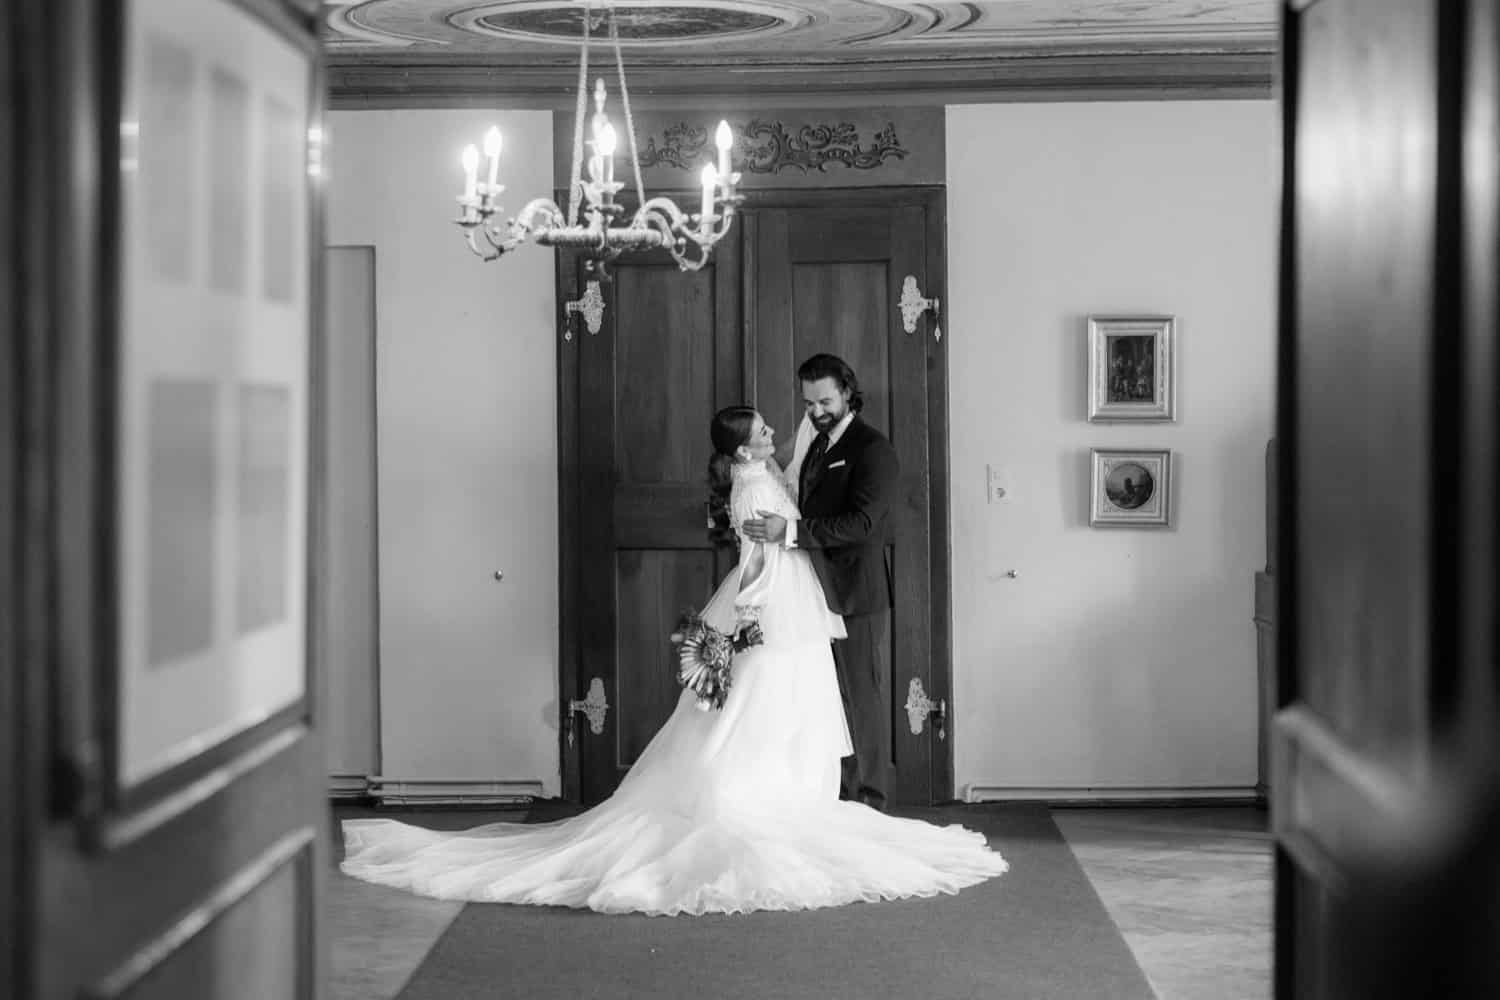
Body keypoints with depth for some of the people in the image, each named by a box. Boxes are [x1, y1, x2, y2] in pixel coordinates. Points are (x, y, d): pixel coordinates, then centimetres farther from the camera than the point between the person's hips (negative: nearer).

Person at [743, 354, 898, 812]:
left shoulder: (873, 449, -10)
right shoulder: (816, 444, 16)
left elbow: (862, 522, -21)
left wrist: (791, 530, -27)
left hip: (857, 594, -8)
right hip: (821, 590, 8)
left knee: (864, 699, -1)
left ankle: (870, 801, 5)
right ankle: (837, 796, 15)